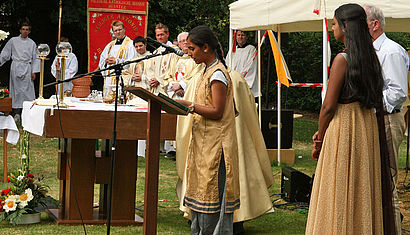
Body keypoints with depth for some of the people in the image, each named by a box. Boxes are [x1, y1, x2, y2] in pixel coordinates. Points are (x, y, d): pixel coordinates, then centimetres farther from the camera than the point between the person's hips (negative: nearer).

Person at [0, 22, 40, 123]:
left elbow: (35, 58, 8)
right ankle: (16, 113, 2)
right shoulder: (13, 41, 7)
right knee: (16, 90, -1)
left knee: (27, 90, -5)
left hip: (27, 68, 0)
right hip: (16, 67, 0)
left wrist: (34, 72, 2)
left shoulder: (32, 43, 8)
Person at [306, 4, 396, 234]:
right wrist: (323, 132, 11)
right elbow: (367, 98, 11)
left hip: (344, 128, -8)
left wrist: (320, 141, -2)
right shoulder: (372, 57, 8)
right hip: (368, 127, 8)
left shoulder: (343, 59, -15)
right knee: (363, 192, 13)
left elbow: (329, 107, -15)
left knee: (340, 195, -1)